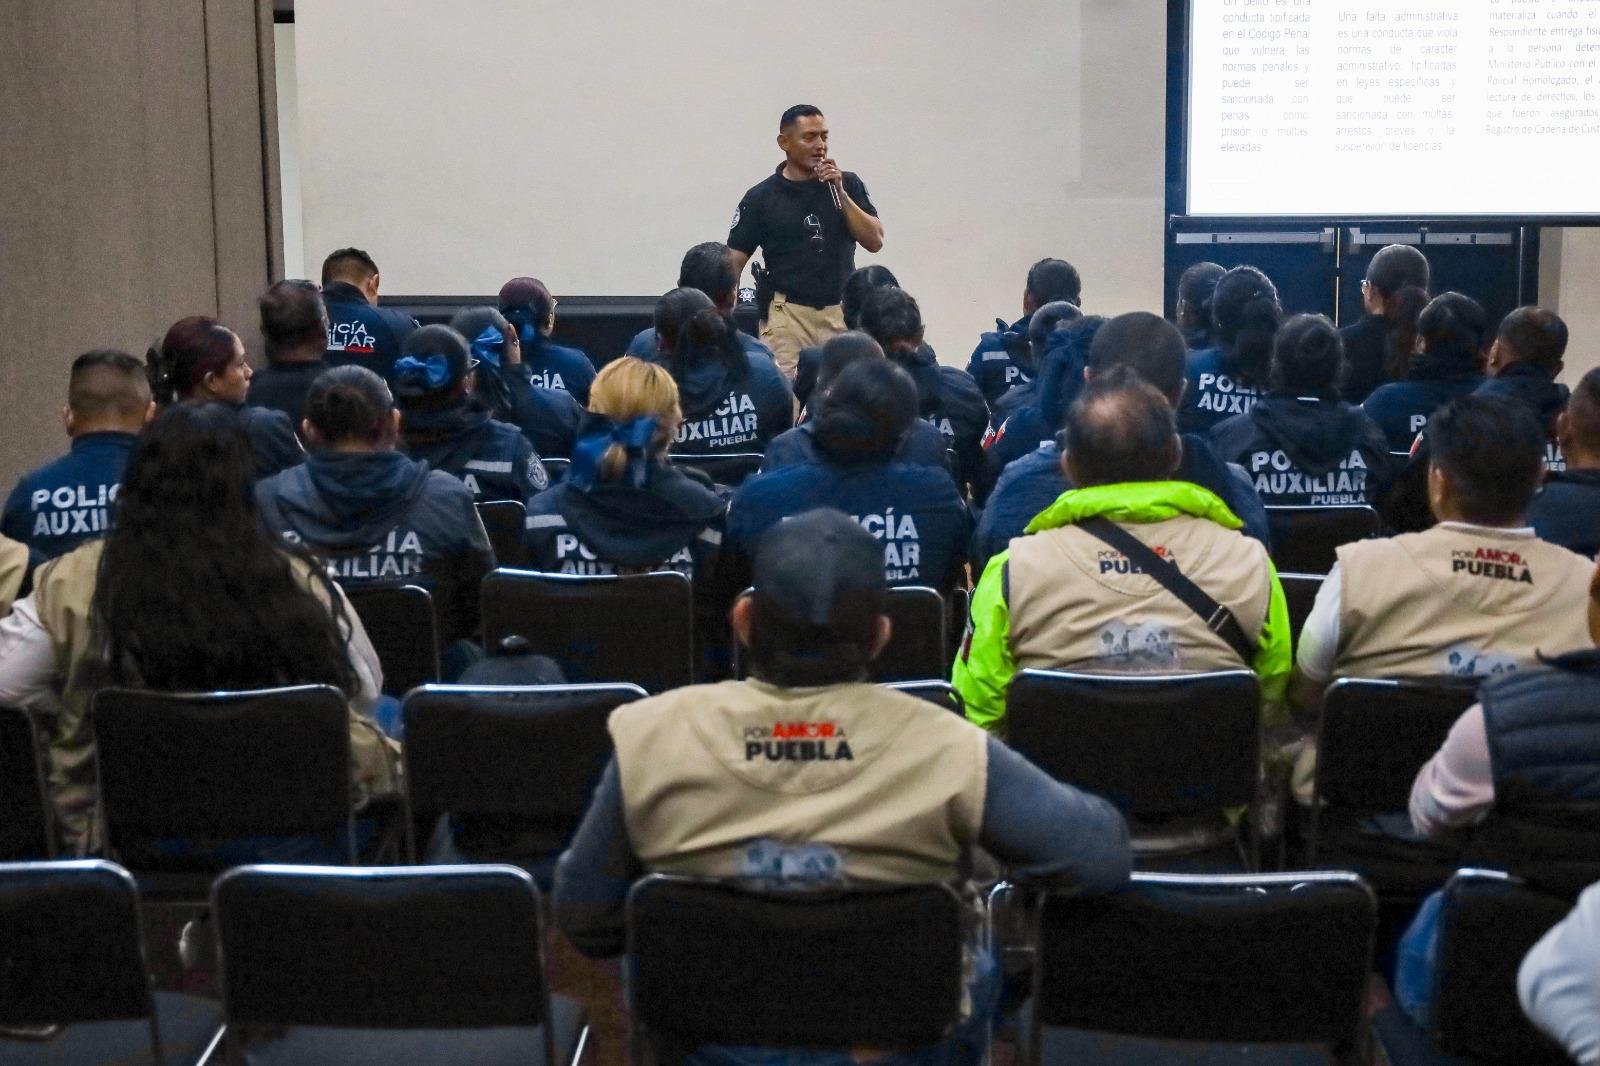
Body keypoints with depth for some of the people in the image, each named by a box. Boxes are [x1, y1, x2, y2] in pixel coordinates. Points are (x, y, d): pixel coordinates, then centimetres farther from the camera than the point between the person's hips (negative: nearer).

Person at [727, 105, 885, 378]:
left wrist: (839, 192, -8)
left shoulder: (847, 184, 9)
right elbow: (734, 262, 2)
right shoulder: (761, 197, 2)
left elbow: (875, 241, 0)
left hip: (842, 313, 2)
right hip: (787, 314, -2)